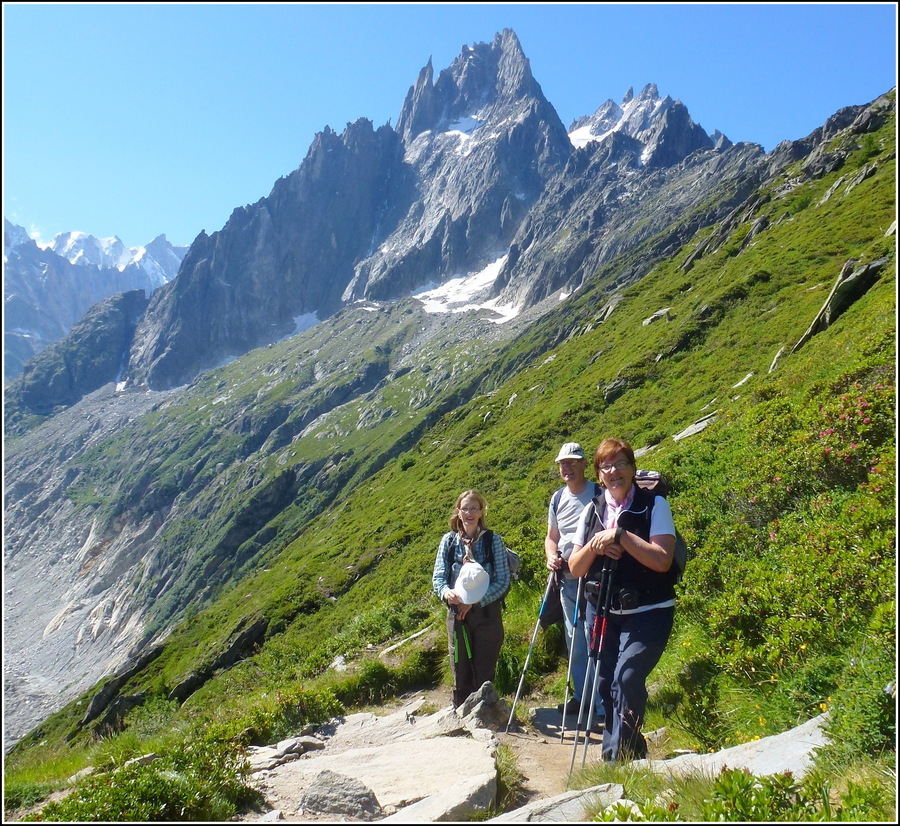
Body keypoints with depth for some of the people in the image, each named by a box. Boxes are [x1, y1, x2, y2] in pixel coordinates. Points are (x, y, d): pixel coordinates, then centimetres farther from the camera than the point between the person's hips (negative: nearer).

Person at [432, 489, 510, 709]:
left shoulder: (493, 540, -2)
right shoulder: (448, 540, 4)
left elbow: (503, 581, -6)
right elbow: (438, 577, 1)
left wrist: (475, 602, -16)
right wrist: (446, 592, -22)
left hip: (487, 613, -2)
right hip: (457, 614, 2)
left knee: (485, 674, 5)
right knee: (461, 673, 9)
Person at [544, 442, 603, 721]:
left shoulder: (599, 494, -8)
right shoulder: (558, 498, 10)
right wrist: (552, 557, 0)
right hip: (568, 580, 6)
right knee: (574, 643, 15)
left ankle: (603, 705, 6)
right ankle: (581, 696, 28)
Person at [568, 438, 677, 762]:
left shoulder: (654, 505, -7)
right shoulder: (592, 510, 5)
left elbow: (663, 560, -19)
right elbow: (575, 568, 5)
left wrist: (620, 535, -22)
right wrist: (594, 546, -14)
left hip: (647, 614, -5)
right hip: (602, 612, 5)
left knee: (627, 679, -19)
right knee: (604, 685, 7)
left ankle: (618, 759, -1)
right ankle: (631, 752, 29)